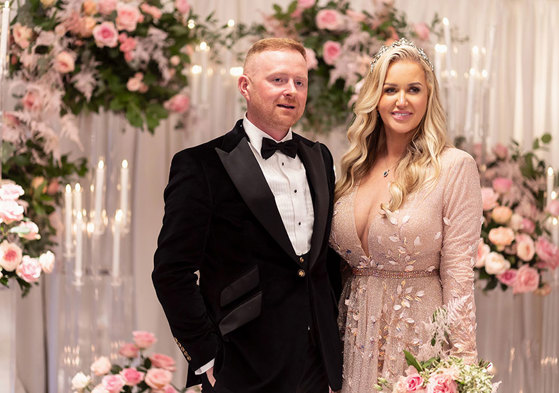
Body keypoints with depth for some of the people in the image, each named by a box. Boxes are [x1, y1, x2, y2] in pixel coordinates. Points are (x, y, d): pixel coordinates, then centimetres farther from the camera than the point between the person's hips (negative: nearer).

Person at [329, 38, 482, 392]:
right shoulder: (355, 169, 8)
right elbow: (339, 264, 13)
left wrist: (462, 363, -15)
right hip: (357, 339, 5)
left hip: (419, 336, -5)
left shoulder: (454, 166, -8)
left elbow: (458, 274, -11)